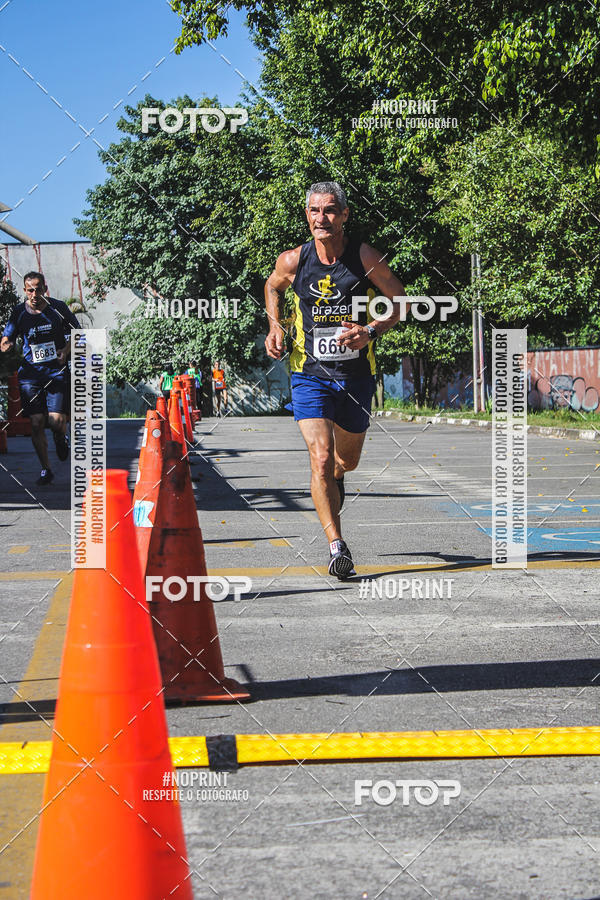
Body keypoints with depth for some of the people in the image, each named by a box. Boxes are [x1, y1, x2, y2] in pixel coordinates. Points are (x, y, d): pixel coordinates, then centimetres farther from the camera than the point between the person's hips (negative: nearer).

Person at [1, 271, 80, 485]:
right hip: (31, 373, 1)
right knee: (36, 424, -3)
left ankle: (61, 438, 26)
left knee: (56, 421, -12)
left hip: (57, 371, -1)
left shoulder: (58, 308, -3)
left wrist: (66, 350, -10)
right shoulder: (18, 312, 0)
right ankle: (46, 470, 12)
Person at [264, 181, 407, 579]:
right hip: (310, 374, -1)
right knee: (321, 459, -18)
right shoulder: (293, 261, -7)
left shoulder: (366, 257, -10)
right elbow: (273, 287, 17)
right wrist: (275, 327, 0)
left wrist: (370, 331, -15)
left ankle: (335, 478, 57)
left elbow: (401, 300, 1)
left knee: (347, 460, 18)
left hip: (357, 376, 1)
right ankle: (337, 546, -12)